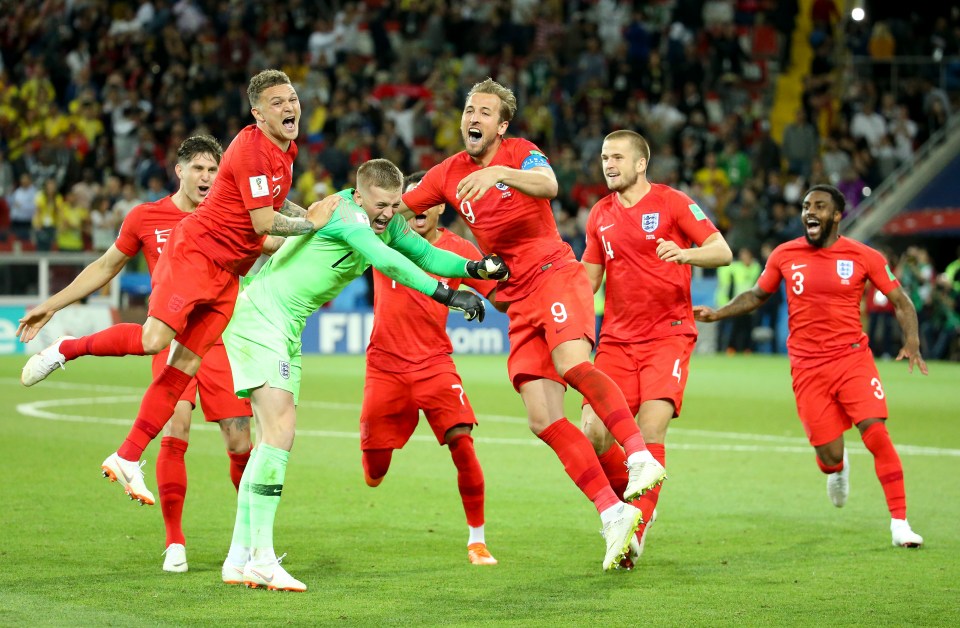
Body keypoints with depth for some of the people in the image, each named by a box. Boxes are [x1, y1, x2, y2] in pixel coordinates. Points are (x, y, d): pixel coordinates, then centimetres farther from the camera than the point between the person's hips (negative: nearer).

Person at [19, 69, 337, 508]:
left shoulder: (285, 149, 12)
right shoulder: (251, 148, -16)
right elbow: (264, 223, -19)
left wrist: (309, 213, 11)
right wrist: (311, 223, -6)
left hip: (227, 273, 8)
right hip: (195, 251, -8)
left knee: (186, 365, -1)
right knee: (154, 339, -24)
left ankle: (127, 459, 0)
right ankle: (65, 349, 0)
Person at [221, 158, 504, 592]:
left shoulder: (386, 223, 7)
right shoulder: (343, 212, -21)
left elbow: (425, 254, 11)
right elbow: (385, 260, -33)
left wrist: (474, 268, -8)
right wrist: (447, 295, -37)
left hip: (287, 328, 10)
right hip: (258, 316, -10)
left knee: (275, 439, 8)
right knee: (280, 430, -19)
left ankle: (239, 559, 11)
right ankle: (262, 559, -21)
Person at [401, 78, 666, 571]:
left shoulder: (520, 152, -1)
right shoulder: (449, 174, 13)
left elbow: (548, 185, -23)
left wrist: (500, 172, -40)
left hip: (555, 273, -5)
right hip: (518, 301, 5)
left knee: (572, 364, -35)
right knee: (543, 420, -10)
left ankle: (640, 457, -33)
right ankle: (613, 514, -9)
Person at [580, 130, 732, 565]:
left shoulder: (672, 203, -3)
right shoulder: (601, 215, 13)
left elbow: (723, 252, -8)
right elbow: (588, 278, 22)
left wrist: (684, 253, -27)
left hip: (668, 335, -4)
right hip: (617, 339, 5)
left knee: (651, 429, -19)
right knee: (593, 431, -10)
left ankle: (636, 527, -12)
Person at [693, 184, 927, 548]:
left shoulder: (863, 257, -2)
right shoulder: (785, 255, 3)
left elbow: (901, 302, 3)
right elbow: (757, 296, 19)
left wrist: (912, 342, -13)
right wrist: (716, 314, 8)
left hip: (853, 357, -1)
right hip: (807, 366, 1)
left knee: (877, 435, -17)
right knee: (830, 455, -3)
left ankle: (899, 522, -8)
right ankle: (837, 470, 38)